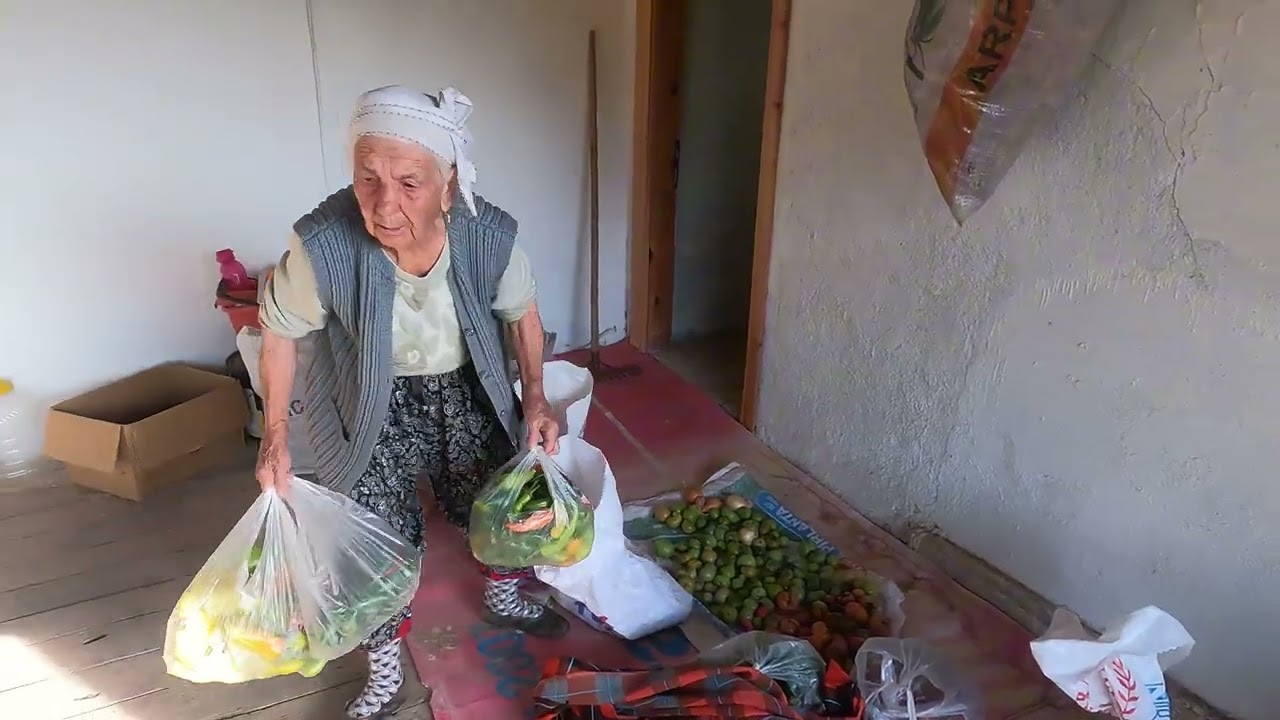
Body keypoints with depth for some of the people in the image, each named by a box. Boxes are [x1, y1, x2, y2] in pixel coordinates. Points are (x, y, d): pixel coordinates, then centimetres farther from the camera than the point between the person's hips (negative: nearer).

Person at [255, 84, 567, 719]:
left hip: (465, 388, 3)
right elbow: (279, 333, -13)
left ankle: (502, 597, 49)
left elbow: (521, 313, -6)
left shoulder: (489, 236, -28)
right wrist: (275, 438, -8)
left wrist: (535, 398, -9)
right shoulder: (324, 245, -33)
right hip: (371, 404, -2)